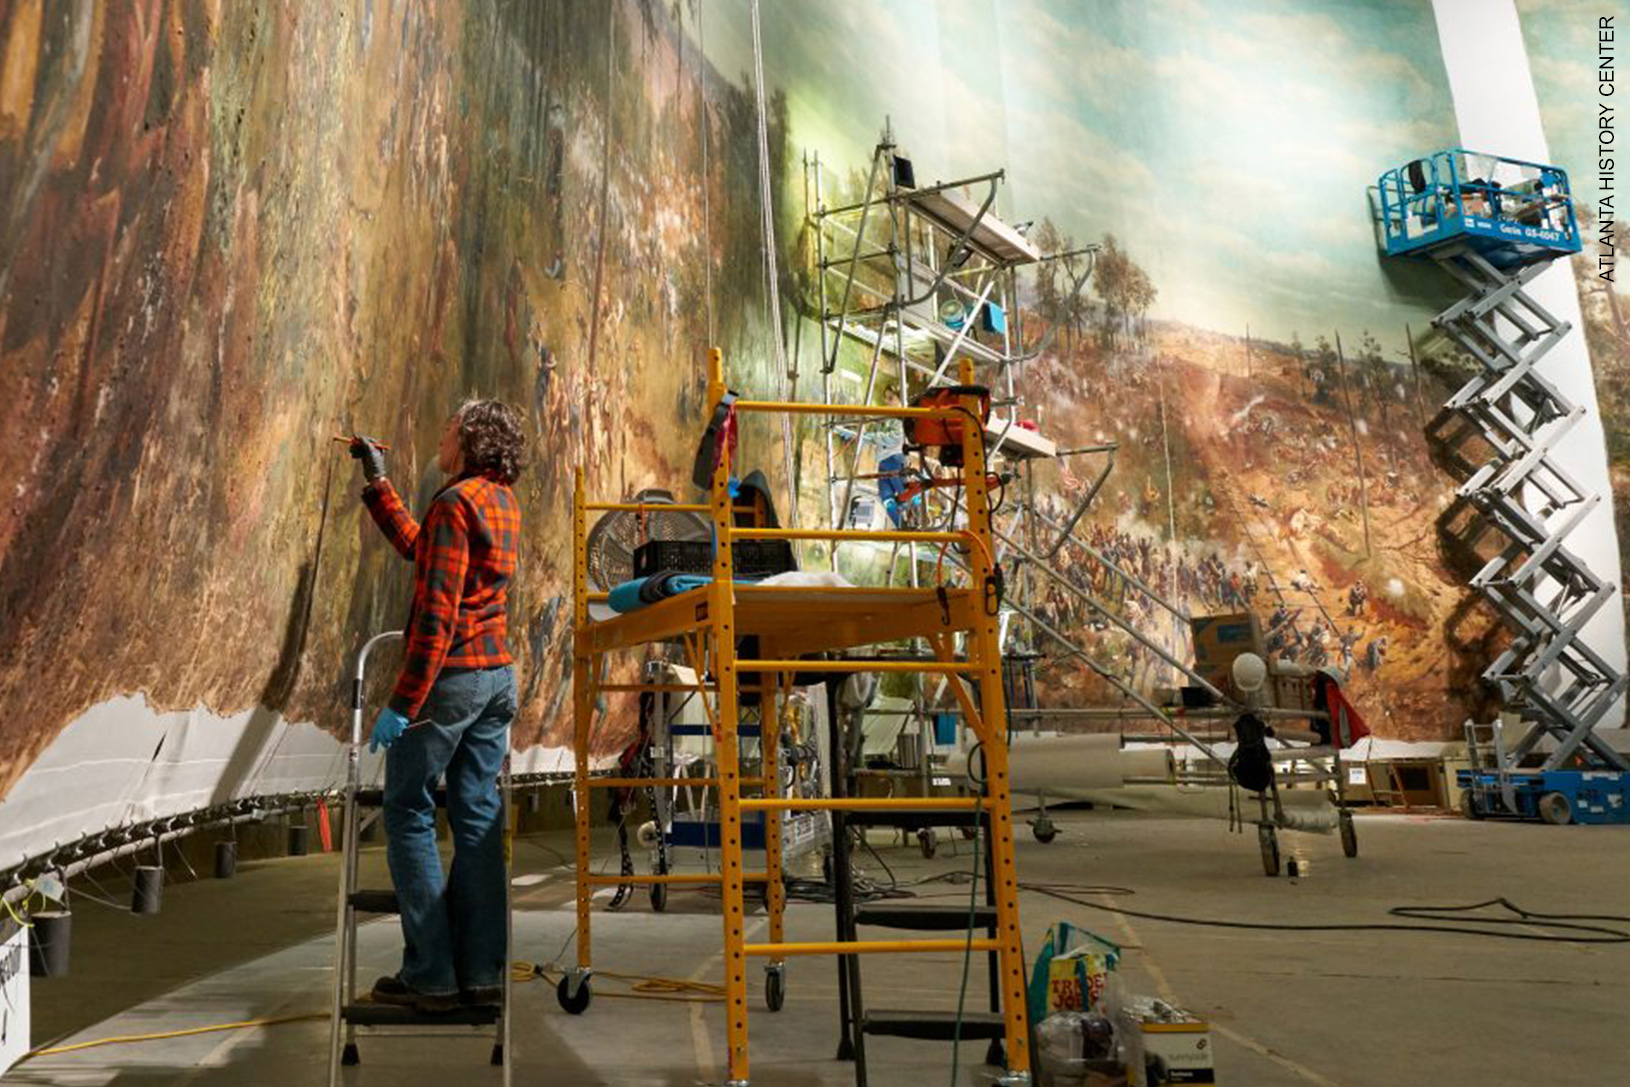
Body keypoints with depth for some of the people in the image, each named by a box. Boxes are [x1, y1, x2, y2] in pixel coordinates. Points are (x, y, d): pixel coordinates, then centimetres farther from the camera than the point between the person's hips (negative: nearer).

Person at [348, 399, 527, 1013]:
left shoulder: (456, 502, -13)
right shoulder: (504, 503, 14)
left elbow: (438, 611, -20)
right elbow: (417, 547, 27)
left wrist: (402, 703, -19)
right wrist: (378, 483, 32)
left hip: (451, 675, -8)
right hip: (498, 673, 8)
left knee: (409, 815, 3)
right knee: (479, 818, 10)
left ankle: (430, 975, 7)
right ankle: (482, 972, 16)